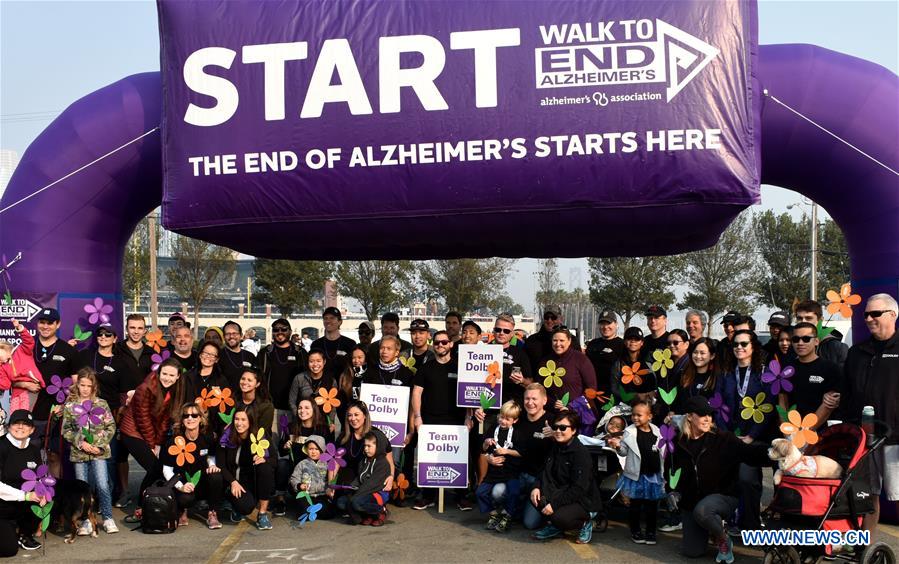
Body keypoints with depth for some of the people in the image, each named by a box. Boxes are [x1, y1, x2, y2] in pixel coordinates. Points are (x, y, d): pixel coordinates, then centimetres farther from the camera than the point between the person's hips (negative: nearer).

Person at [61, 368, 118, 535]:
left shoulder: (101, 404, 2)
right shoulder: (70, 405, 3)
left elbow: (111, 427, 2)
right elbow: (66, 430, 1)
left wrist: (100, 444, -9)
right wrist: (81, 443, -11)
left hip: (99, 451, -1)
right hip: (78, 452, 1)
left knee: (103, 485, -7)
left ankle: (108, 518, 5)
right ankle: (86, 521, 16)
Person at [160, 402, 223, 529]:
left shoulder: (207, 438, -3)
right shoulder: (175, 441, -12)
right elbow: (167, 470, -8)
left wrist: (212, 465, -8)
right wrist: (180, 486, -24)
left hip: (201, 480, 3)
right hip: (183, 483, -3)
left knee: (216, 476, -30)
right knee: (186, 498, -37)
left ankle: (212, 514, -11)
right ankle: (182, 511, 4)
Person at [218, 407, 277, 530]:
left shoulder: (261, 435, -5)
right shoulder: (227, 439, -5)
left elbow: (274, 459, -5)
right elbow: (221, 466, -4)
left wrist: (264, 459, -28)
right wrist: (233, 482, -19)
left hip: (256, 481, 2)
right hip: (235, 482, -1)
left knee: (266, 468, -32)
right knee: (246, 506, -31)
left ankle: (263, 514, -19)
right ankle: (238, 510, 11)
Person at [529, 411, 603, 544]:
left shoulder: (581, 453, -19)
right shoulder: (555, 448, 7)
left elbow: (579, 489, -24)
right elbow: (546, 473, 10)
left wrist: (555, 504, -27)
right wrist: (536, 487, -12)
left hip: (584, 502, -7)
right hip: (562, 494, 7)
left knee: (560, 517, -33)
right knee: (536, 495, -15)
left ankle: (585, 523, 1)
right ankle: (554, 526, 8)